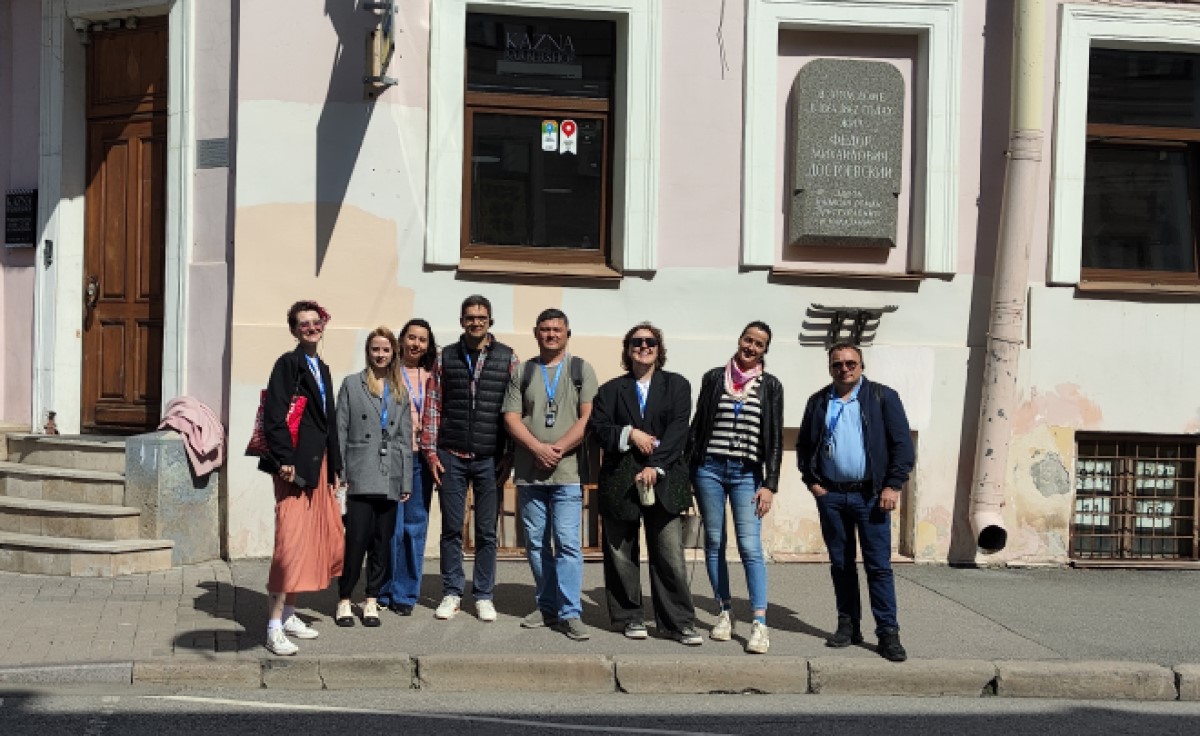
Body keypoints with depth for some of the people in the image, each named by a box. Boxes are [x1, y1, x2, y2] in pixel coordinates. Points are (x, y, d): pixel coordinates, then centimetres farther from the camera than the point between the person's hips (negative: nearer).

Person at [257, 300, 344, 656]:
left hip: (318, 464, 9)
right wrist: (284, 460, -22)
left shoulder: (321, 368, 18)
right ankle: (275, 627, -7)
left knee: (316, 539, 11)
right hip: (295, 465, -9)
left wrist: (333, 467, 18)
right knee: (291, 540, -11)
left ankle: (289, 614, 22)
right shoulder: (288, 363, -7)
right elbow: (274, 416, -15)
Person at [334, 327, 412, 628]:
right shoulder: (351, 385, 6)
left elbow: (405, 438, 14)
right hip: (361, 476, -3)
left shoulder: (400, 392, 15)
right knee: (357, 538, -9)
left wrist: (406, 482, 9)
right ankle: (344, 600, 4)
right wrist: (339, 474, -4)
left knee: (382, 541, 5)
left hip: (390, 478, 3)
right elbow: (340, 431, 3)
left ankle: (372, 600, 15)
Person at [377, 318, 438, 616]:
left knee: (416, 525, 5)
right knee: (392, 525, -4)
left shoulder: (431, 377, 12)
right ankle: (386, 591, 9)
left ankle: (406, 594, 14)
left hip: (421, 457, 4)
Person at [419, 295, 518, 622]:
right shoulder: (446, 358, 7)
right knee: (451, 529, 6)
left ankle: (483, 596, 15)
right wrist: (431, 451, 0)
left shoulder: (507, 359, 3)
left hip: (490, 459, -1)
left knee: (486, 532, 5)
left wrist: (510, 455, -3)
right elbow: (433, 406, 6)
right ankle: (451, 593, 16)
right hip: (451, 457, 1)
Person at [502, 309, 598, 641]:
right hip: (529, 472, 3)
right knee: (536, 542, 8)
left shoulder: (581, 370, 6)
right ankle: (547, 607, 18)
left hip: (567, 471, -3)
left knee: (567, 543, -9)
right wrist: (538, 448, -11)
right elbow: (511, 417, 4)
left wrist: (558, 449, -13)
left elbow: (588, 417, -3)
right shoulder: (522, 372, 13)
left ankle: (570, 613, -6)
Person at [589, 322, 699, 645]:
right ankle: (629, 617, 16)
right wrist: (630, 433, -13)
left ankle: (679, 622, 2)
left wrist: (655, 465, -13)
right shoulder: (611, 390, 14)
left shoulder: (677, 385, 9)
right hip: (620, 481, 1)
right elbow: (599, 429, 4)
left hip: (664, 480, -1)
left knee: (670, 555, -5)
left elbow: (678, 429, -2)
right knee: (621, 553, 4)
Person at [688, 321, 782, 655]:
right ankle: (724, 612, 18)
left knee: (751, 547, -9)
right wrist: (688, 473, 4)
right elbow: (697, 426, 9)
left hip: (747, 474, -2)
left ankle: (759, 624, -10)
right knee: (714, 543, 6)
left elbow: (775, 439, 3)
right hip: (709, 470, 2)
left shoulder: (770, 386, 4)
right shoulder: (713, 378, 6)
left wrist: (769, 485, -4)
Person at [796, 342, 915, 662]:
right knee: (840, 564, 9)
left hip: (871, 494, -3)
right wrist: (811, 481, 5)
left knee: (878, 565, -3)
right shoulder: (818, 402, 11)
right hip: (830, 495, 3)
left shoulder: (883, 397, 2)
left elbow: (902, 444, -2)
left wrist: (893, 486, -9)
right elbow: (803, 445, 16)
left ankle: (888, 633, 1)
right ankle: (848, 626, 18)